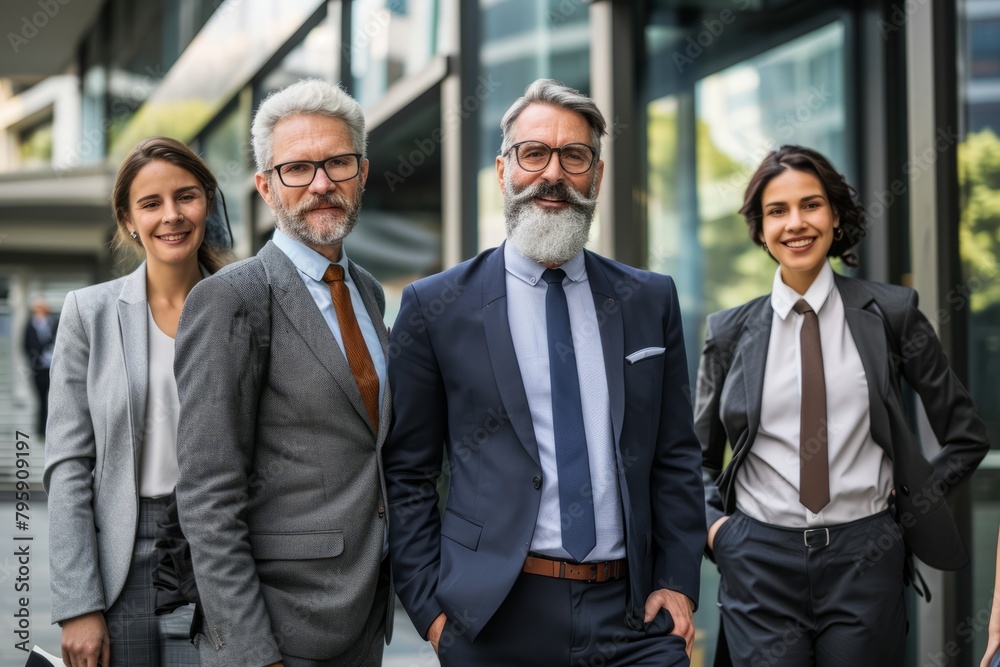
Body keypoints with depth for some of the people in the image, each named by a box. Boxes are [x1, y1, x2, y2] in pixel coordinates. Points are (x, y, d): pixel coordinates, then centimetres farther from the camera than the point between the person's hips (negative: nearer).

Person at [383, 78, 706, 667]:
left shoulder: (652, 301, 8)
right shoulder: (436, 308, 0)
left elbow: (676, 457, 10)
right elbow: (407, 474, 1)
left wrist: (678, 582, 2)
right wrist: (431, 605, -4)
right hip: (496, 618, -2)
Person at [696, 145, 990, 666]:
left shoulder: (889, 312, 2)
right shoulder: (730, 332, 5)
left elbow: (966, 436, 9)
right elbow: (699, 456, 16)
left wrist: (910, 507, 2)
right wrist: (714, 525, 1)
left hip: (864, 559, 0)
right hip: (761, 561, 1)